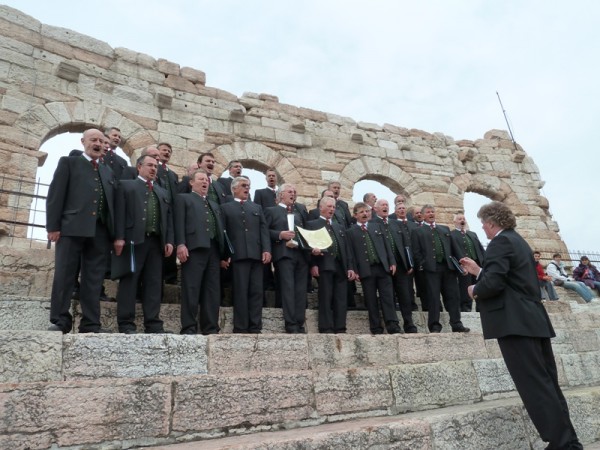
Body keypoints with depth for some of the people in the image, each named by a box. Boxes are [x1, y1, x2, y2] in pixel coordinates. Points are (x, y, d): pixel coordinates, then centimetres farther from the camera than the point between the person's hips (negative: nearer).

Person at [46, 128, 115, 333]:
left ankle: (90, 324, 3)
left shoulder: (108, 172, 25)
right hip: (72, 227, -3)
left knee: (94, 279, 1)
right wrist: (53, 226, -8)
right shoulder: (68, 162, 13)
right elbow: (56, 194, 3)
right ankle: (60, 321, 2)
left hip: (100, 231, 4)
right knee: (64, 275, -4)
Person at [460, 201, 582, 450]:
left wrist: (474, 290, -4)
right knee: (547, 384, 14)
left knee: (535, 386, -6)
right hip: (534, 320, 11)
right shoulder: (518, 241, 19)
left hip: (516, 322, -11)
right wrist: (478, 270, 26)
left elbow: (493, 283, -23)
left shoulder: (501, 242, -12)